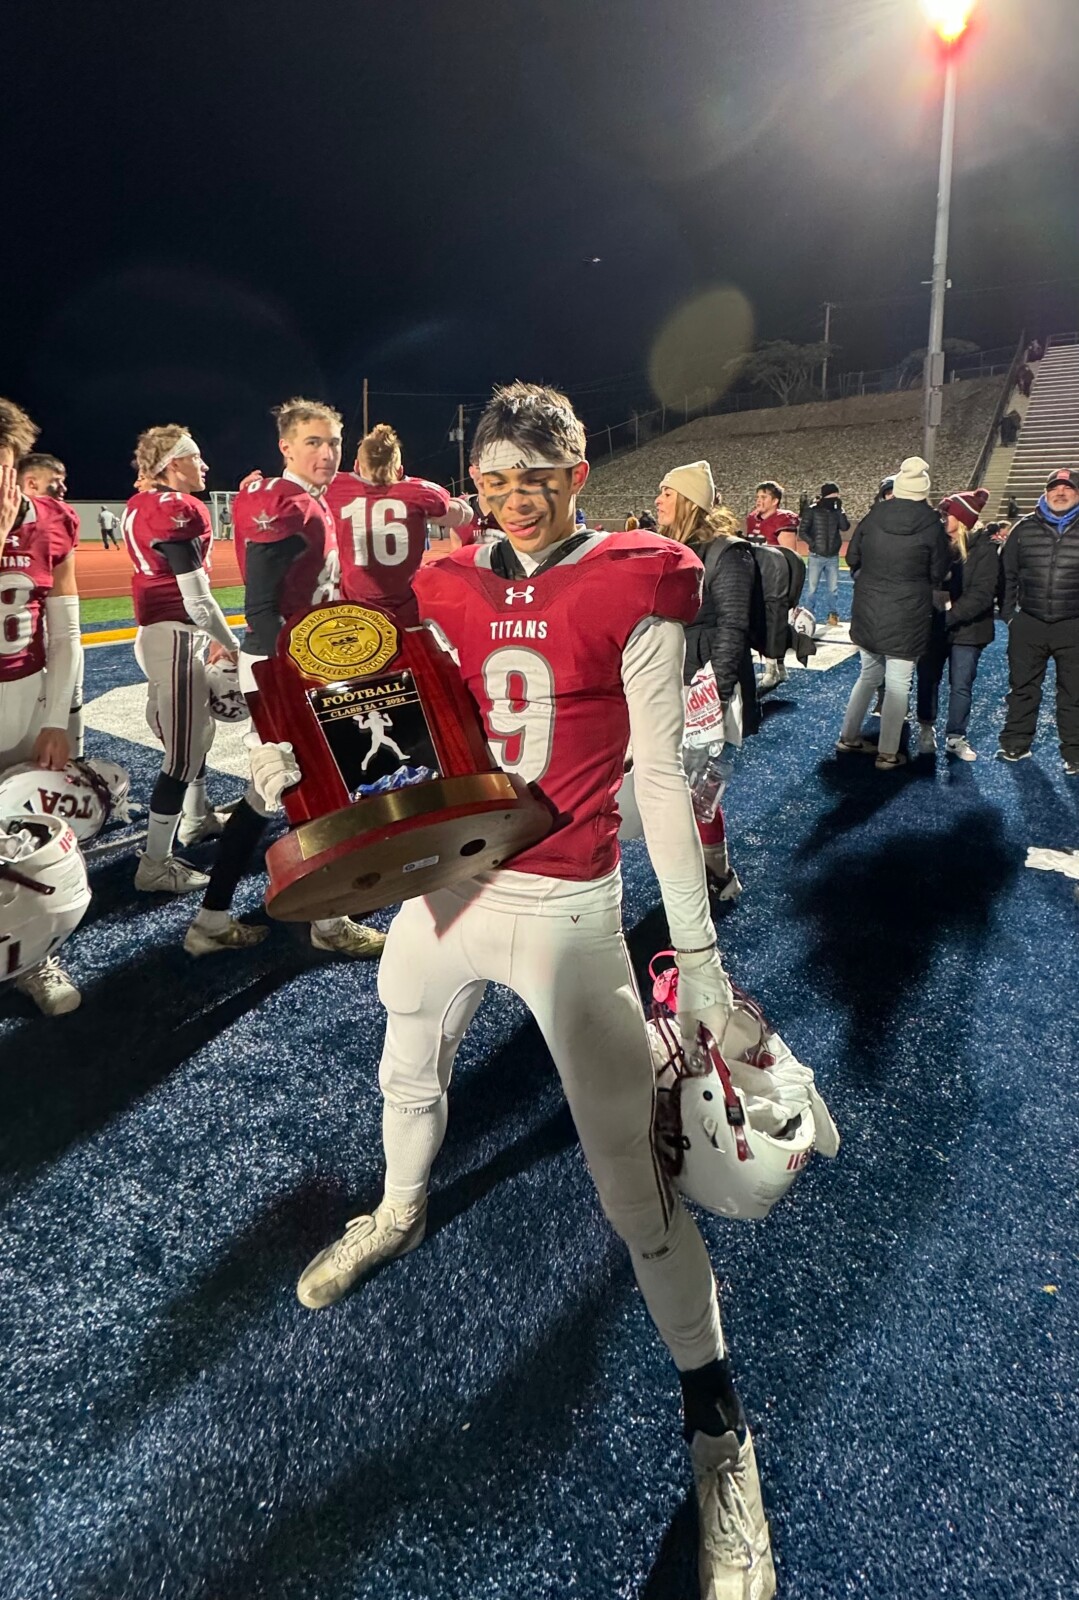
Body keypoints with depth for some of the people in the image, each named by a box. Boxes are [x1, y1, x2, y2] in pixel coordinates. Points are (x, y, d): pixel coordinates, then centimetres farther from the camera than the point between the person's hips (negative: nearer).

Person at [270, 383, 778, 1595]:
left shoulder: (635, 591, -9)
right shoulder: (453, 588, 5)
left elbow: (659, 777, -9)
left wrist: (697, 948, -10)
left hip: (567, 905, -5)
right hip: (448, 880, 6)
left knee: (632, 1173, -2)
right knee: (408, 1073, 27)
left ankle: (715, 1426, 19)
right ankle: (400, 1215, 60)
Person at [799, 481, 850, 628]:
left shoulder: (836, 511, 5)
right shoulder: (812, 511, -6)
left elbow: (845, 528, -8)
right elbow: (802, 532, -7)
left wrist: (841, 509, -12)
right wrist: (813, 544, -14)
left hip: (833, 557, 3)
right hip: (816, 556, -3)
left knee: (833, 588, 5)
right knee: (812, 588, 3)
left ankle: (833, 615, 12)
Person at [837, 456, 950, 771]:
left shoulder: (872, 517, -2)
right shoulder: (931, 526, -10)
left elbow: (852, 558, 8)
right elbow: (938, 573, -1)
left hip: (867, 612, 4)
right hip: (907, 618, -4)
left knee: (869, 675, 21)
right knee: (898, 685, 4)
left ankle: (848, 738, 27)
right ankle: (887, 753, 8)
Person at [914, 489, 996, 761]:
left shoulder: (984, 549, -10)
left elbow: (982, 594, -16)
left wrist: (950, 616, -24)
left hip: (967, 628, -3)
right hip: (933, 624, 3)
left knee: (961, 685, 5)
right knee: (928, 679, 11)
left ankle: (956, 737, 18)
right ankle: (926, 729, 29)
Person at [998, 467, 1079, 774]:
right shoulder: (1024, 529, 4)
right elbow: (1007, 573, 9)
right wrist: (1007, 613, 4)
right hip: (1029, 625, 1)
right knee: (1022, 687, 10)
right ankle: (1016, 743, 23)